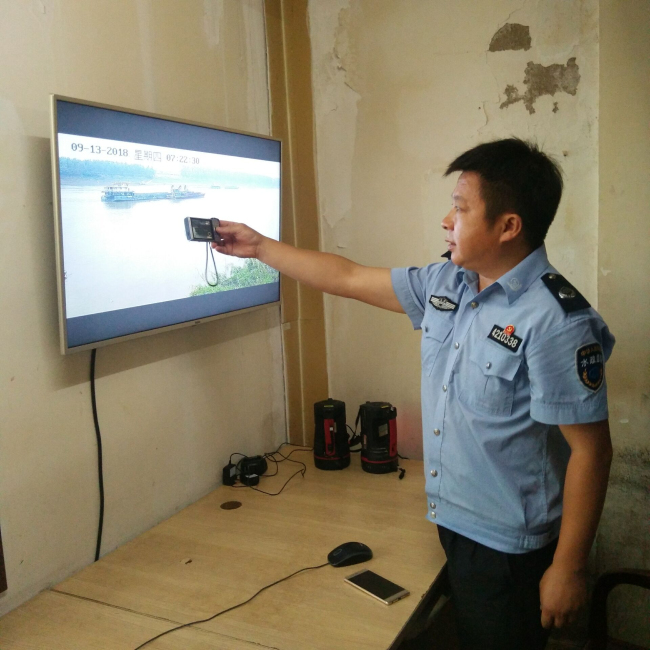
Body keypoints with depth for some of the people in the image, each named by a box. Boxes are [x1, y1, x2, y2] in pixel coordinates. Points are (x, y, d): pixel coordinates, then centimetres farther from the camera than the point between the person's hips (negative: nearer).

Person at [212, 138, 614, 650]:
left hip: (508, 547, -7)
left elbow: (590, 451, -21)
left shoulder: (555, 321, -24)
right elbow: (350, 279, 7)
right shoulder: (444, 283, -1)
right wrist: (259, 247, 10)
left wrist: (568, 569, -16)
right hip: (451, 523, 7)